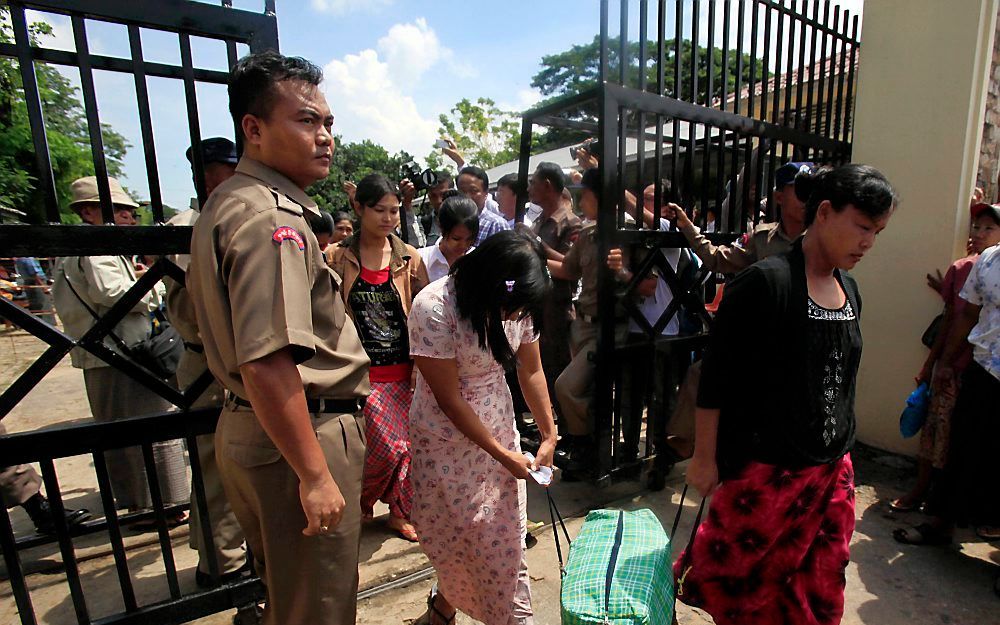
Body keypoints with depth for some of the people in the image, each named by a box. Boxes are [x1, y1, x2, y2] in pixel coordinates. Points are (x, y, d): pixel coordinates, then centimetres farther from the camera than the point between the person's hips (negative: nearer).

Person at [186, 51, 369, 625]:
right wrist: (315, 476, -23)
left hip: (248, 428, 10)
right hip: (301, 435, -10)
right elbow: (266, 362, -29)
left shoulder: (229, 203, 13)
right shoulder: (271, 218, -22)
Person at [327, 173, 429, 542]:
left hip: (402, 370, 2)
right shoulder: (338, 258, 0)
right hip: (360, 372, -2)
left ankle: (399, 512, 33)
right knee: (389, 447, -4)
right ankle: (356, 507, 27)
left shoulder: (409, 259, 4)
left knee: (406, 447, 8)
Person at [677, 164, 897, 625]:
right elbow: (715, 377, -17)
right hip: (763, 468, -7)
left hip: (832, 469, 8)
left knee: (819, 587, 18)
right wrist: (705, 457, -14)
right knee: (738, 574, 7)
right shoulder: (765, 283, -17)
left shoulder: (849, 291, 7)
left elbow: (839, 379, 16)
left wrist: (838, 454, 19)